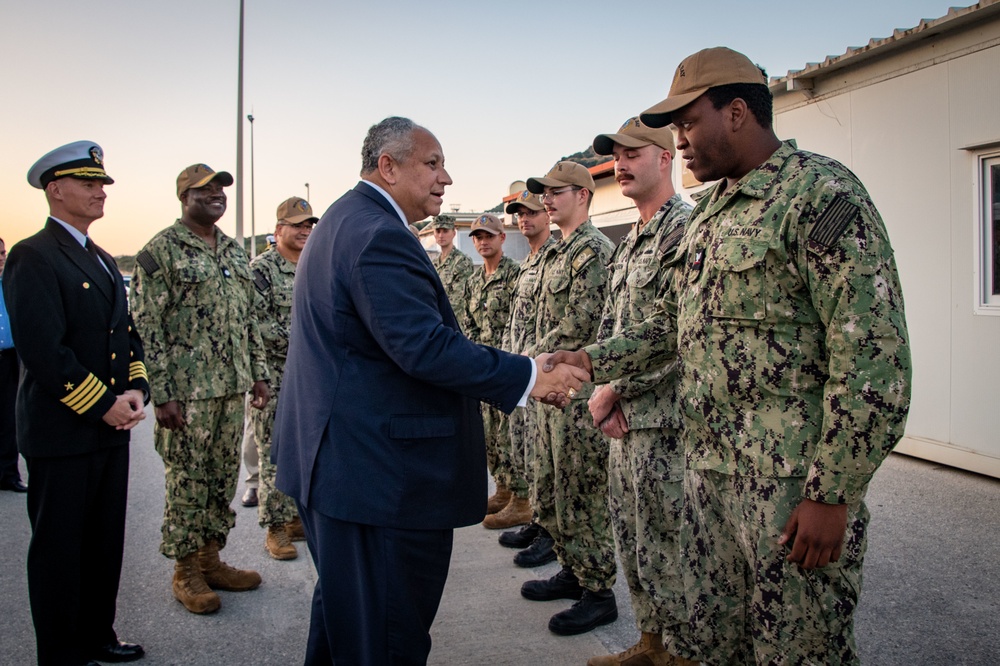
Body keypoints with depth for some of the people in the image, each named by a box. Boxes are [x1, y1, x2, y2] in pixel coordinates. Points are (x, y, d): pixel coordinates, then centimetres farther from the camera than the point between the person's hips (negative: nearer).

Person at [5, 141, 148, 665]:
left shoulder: (102, 261, 15)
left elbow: (127, 333, 16)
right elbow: (43, 349, -20)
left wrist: (136, 391, 0)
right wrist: (104, 404, -16)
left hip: (110, 428, 8)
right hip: (62, 434, -8)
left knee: (105, 542, 17)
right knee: (60, 548, 6)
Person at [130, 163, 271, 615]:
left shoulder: (235, 252, 14)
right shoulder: (161, 250, -8)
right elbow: (147, 327, -12)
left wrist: (257, 372, 12)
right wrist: (162, 393, -16)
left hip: (231, 389, 7)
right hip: (187, 391, -7)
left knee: (224, 476, 13)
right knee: (187, 481, 3)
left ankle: (211, 559, 27)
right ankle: (186, 572, 17)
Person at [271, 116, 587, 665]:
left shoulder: (344, 220, 16)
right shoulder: (379, 234, -20)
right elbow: (424, 346, -29)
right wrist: (528, 377, -22)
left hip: (335, 458, 12)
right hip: (380, 473, -12)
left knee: (345, 603, 26)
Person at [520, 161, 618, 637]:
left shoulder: (594, 250, -14)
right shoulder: (559, 252, 17)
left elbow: (577, 326, -20)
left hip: (579, 389, -10)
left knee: (581, 494, -1)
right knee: (550, 490, 17)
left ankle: (598, 593, 12)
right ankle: (572, 571, 32)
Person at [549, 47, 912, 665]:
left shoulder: (822, 194, -14)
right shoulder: (710, 213, 13)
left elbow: (874, 360, -19)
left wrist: (832, 496, -19)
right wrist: (593, 360, 9)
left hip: (791, 483, -8)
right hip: (710, 468, 8)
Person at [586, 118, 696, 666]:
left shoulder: (685, 229, -13)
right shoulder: (629, 243, 16)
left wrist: (614, 389, -14)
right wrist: (603, 389, 0)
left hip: (664, 420, -9)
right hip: (624, 417, 9)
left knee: (668, 546, 2)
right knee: (632, 538, 18)